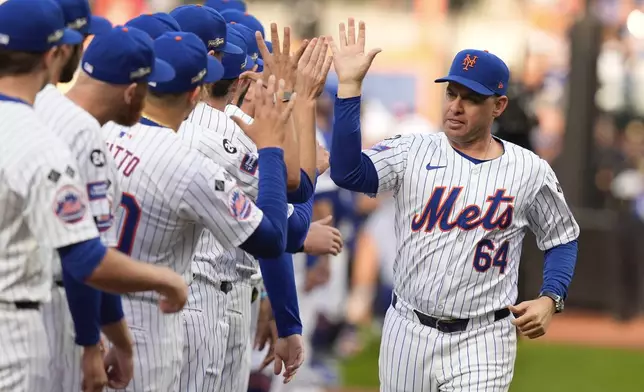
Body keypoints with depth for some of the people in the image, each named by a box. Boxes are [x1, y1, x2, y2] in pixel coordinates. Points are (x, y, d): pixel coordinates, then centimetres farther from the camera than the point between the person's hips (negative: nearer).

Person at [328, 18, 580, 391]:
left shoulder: (530, 172, -1)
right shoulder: (413, 152, -1)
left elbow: (562, 238, 12)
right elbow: (347, 173, -18)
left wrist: (550, 299, -5)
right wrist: (350, 86, -22)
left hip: (481, 341, -2)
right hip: (408, 331, 2)